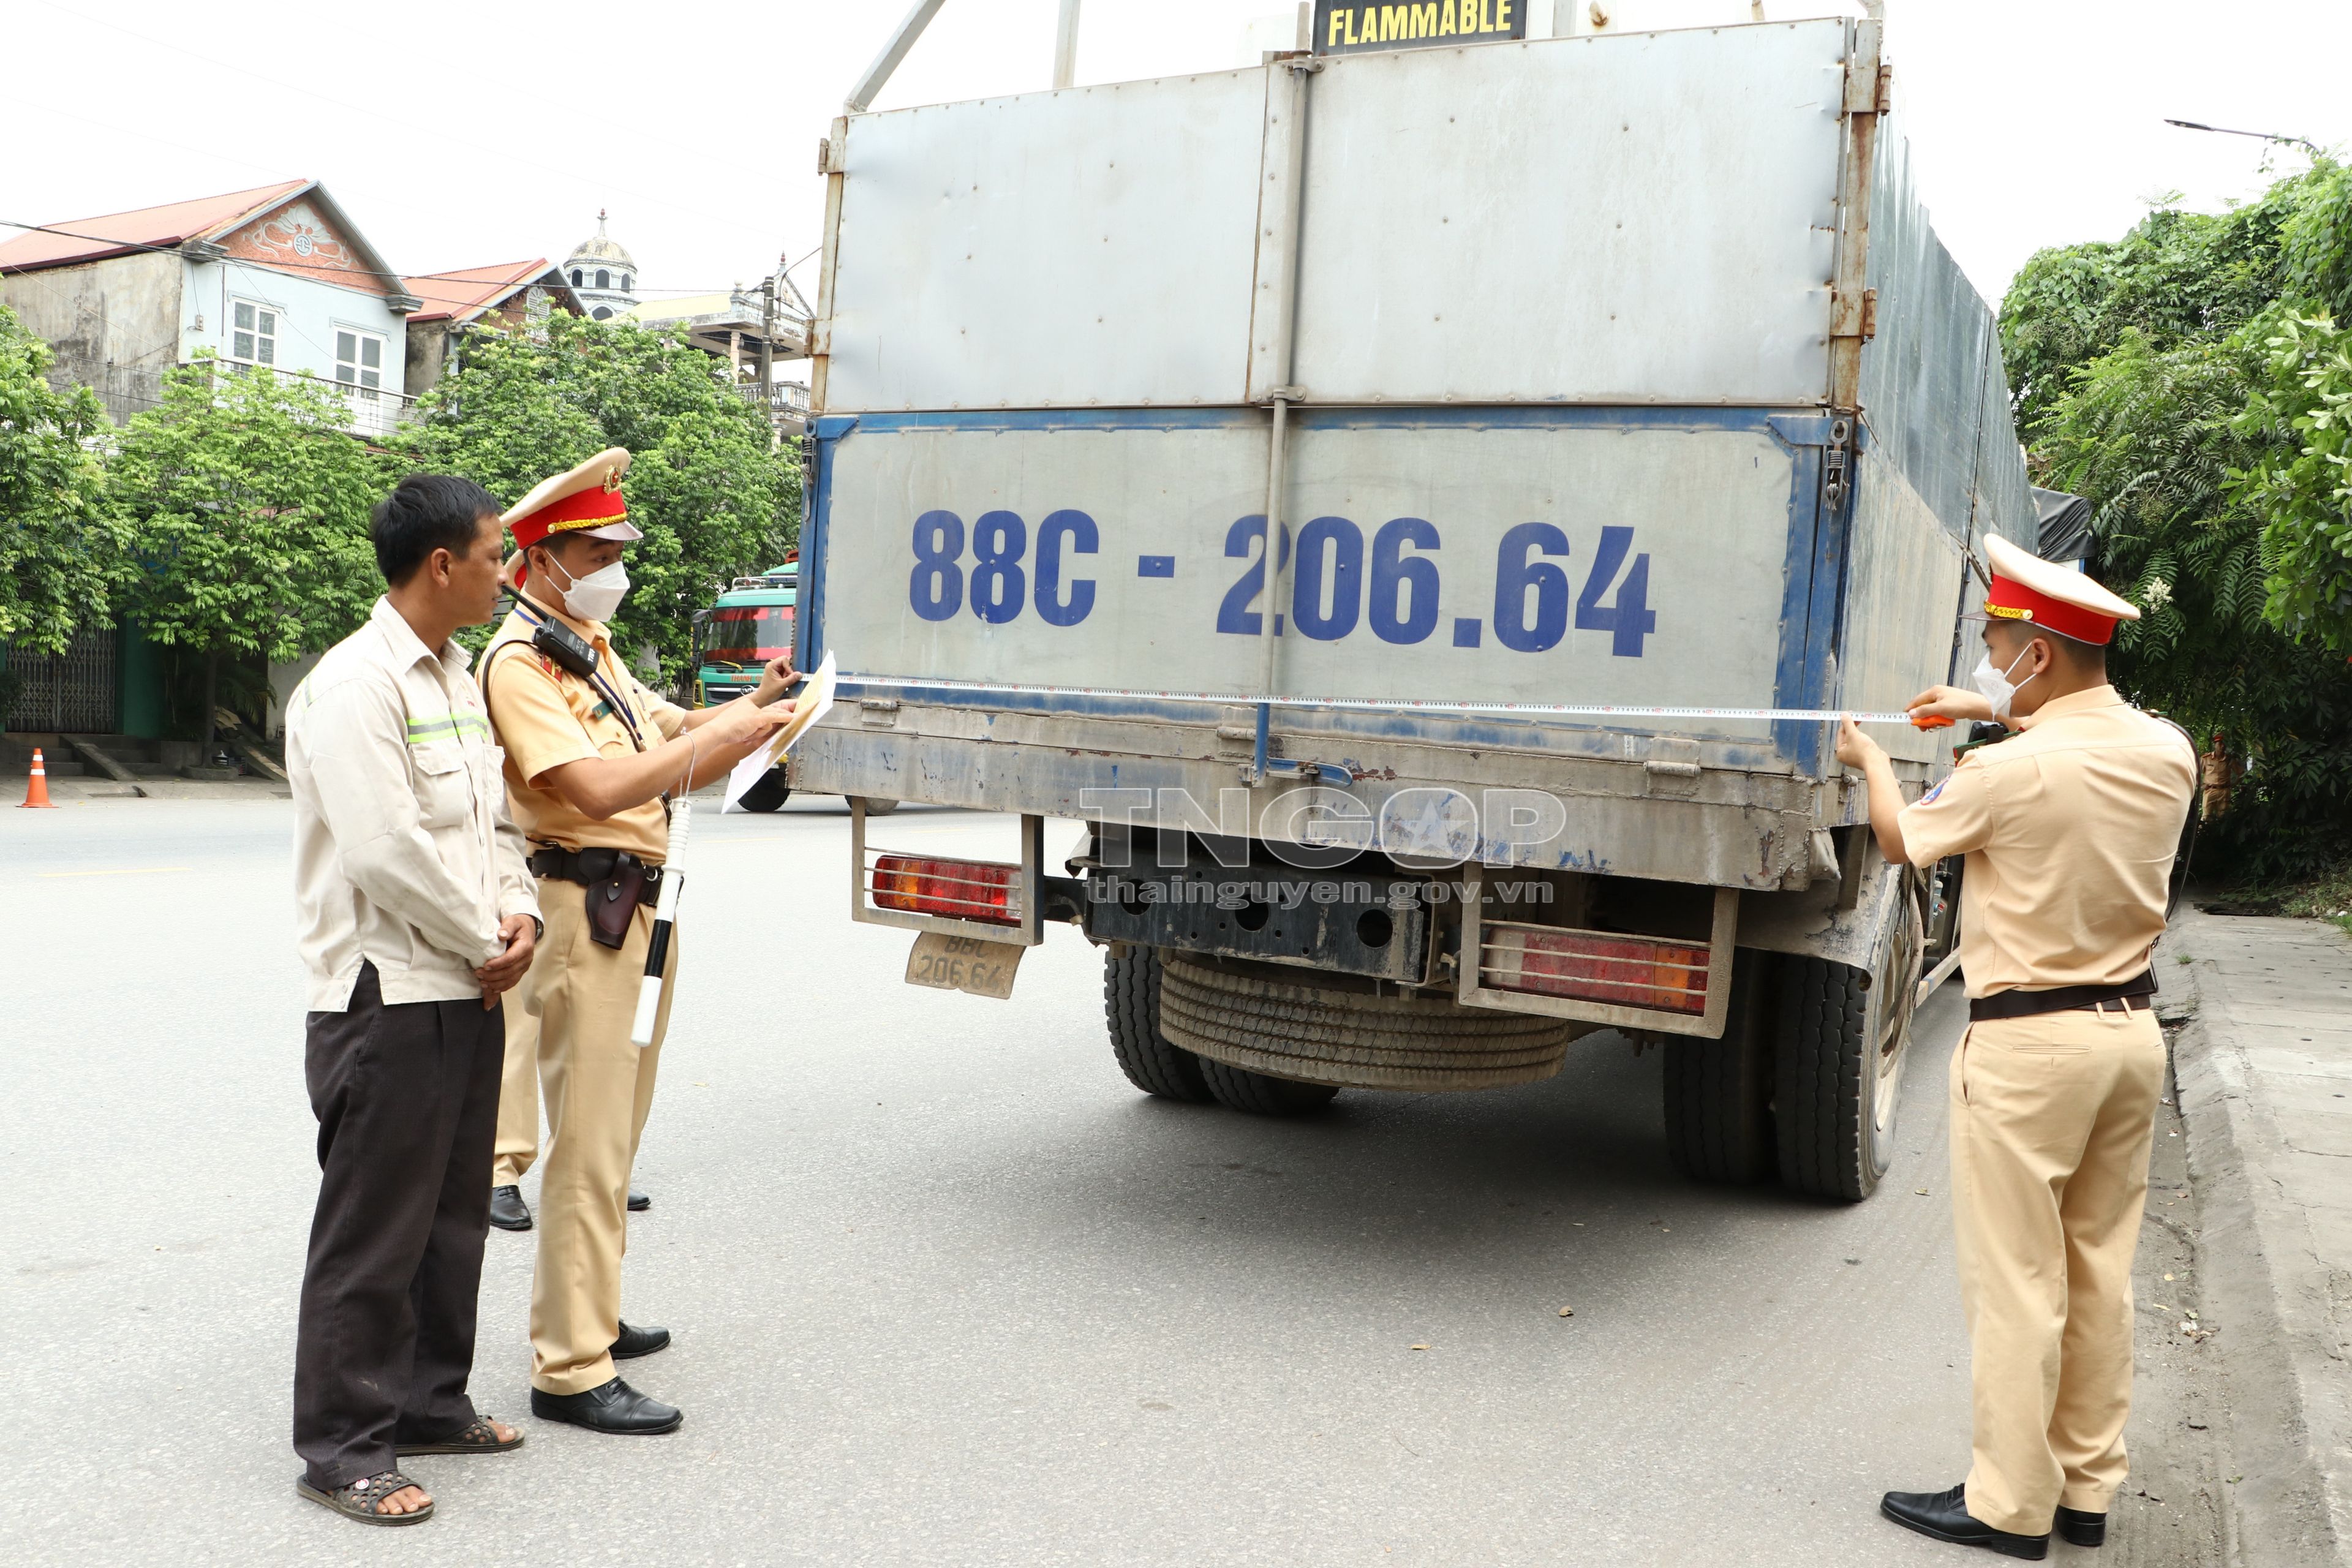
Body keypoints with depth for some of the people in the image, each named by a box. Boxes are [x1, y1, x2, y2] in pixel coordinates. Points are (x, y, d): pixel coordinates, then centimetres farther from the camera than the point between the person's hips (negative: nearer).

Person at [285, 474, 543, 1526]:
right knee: (374, 1230, 1)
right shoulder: (355, 684, -16)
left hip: (467, 991, 9)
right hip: (387, 996, -9)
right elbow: (385, 852, -23)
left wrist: (518, 914, -1)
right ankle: (342, 1449, 15)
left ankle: (430, 1403, 32)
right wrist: (486, 945, -13)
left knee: (454, 1213, 17)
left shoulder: (457, 677, 14)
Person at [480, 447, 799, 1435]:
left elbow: (669, 751, 17)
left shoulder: (592, 646, 18)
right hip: (584, 907, -10)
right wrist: (725, 734, -25)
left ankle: (586, 1314, 30)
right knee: (587, 1146, -8)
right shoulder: (520, 661, -13)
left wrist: (748, 709, 0)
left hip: (638, 905, 10)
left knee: (614, 1135, 18)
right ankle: (571, 1371, -2)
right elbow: (597, 788, -25)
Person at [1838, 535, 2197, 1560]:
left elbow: (1902, 843, 1)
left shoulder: (2008, 773, -19)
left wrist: (1869, 758, 19)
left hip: (2028, 1044, -7)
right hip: (2131, 1030, 7)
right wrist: (2004, 712, 27)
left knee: (2017, 1284, 2)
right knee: (2100, 1273, 15)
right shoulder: (2168, 752, 1)